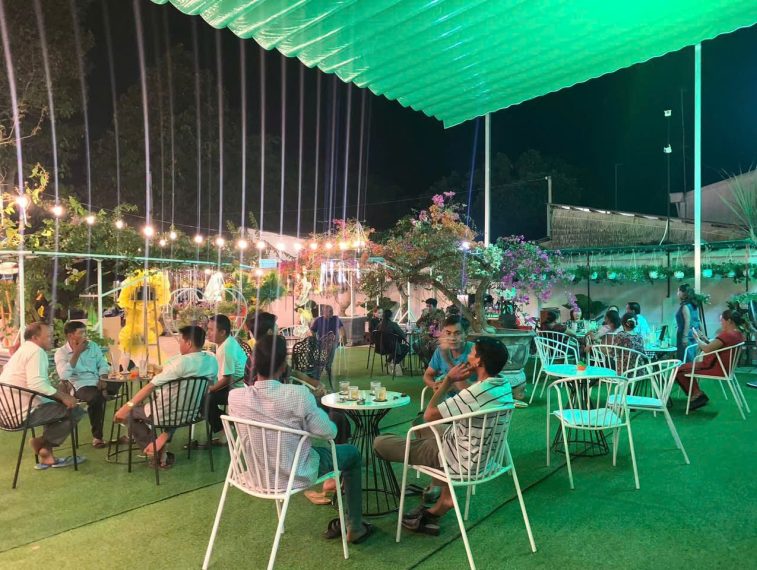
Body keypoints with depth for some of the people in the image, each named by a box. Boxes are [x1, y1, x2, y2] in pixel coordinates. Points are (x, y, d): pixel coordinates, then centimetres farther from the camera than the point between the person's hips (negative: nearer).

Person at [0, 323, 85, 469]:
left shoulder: (24, 350, 20)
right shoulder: (36, 351, -13)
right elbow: (37, 385, -26)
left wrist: (60, 393, 10)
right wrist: (62, 395, -16)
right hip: (23, 411, -11)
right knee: (76, 411, -11)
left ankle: (47, 455, 19)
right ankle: (41, 443, 4)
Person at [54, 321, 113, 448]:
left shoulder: (93, 346, 14)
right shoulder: (61, 352, 1)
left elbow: (103, 365, 11)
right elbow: (64, 375, -14)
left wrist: (103, 379, -10)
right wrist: (77, 352, -13)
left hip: (98, 383, 4)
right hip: (81, 385, -4)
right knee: (96, 397, -37)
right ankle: (97, 436, -19)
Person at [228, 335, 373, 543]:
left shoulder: (235, 397, -16)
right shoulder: (297, 394, -30)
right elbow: (330, 433, -18)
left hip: (257, 474, 5)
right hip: (296, 475, -5)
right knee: (352, 454, 19)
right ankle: (355, 528, 28)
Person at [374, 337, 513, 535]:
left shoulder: (476, 393, -30)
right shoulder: (504, 385, -4)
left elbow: (429, 415, -19)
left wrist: (449, 380, -13)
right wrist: (457, 382, 0)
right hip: (486, 456, 8)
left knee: (380, 443, -4)